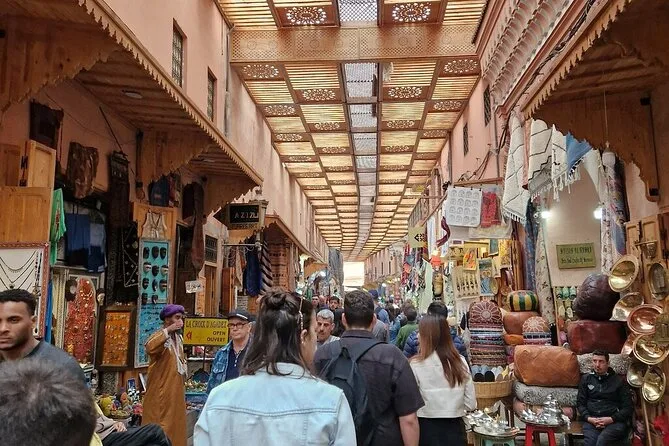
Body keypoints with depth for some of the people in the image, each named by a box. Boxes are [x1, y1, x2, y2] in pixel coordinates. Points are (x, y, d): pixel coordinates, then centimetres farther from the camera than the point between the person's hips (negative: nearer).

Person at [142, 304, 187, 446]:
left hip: (176, 393, 8)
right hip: (160, 394, -8)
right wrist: (167, 330, -33)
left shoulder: (178, 338, 13)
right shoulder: (160, 336, -13)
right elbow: (150, 348, -37)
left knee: (176, 428, 15)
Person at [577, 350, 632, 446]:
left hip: (614, 421, -1)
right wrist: (589, 418, -5)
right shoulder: (586, 379, 17)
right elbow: (580, 403, 15)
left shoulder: (618, 381, 11)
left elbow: (628, 407, 6)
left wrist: (611, 419, -9)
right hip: (591, 420, 1)